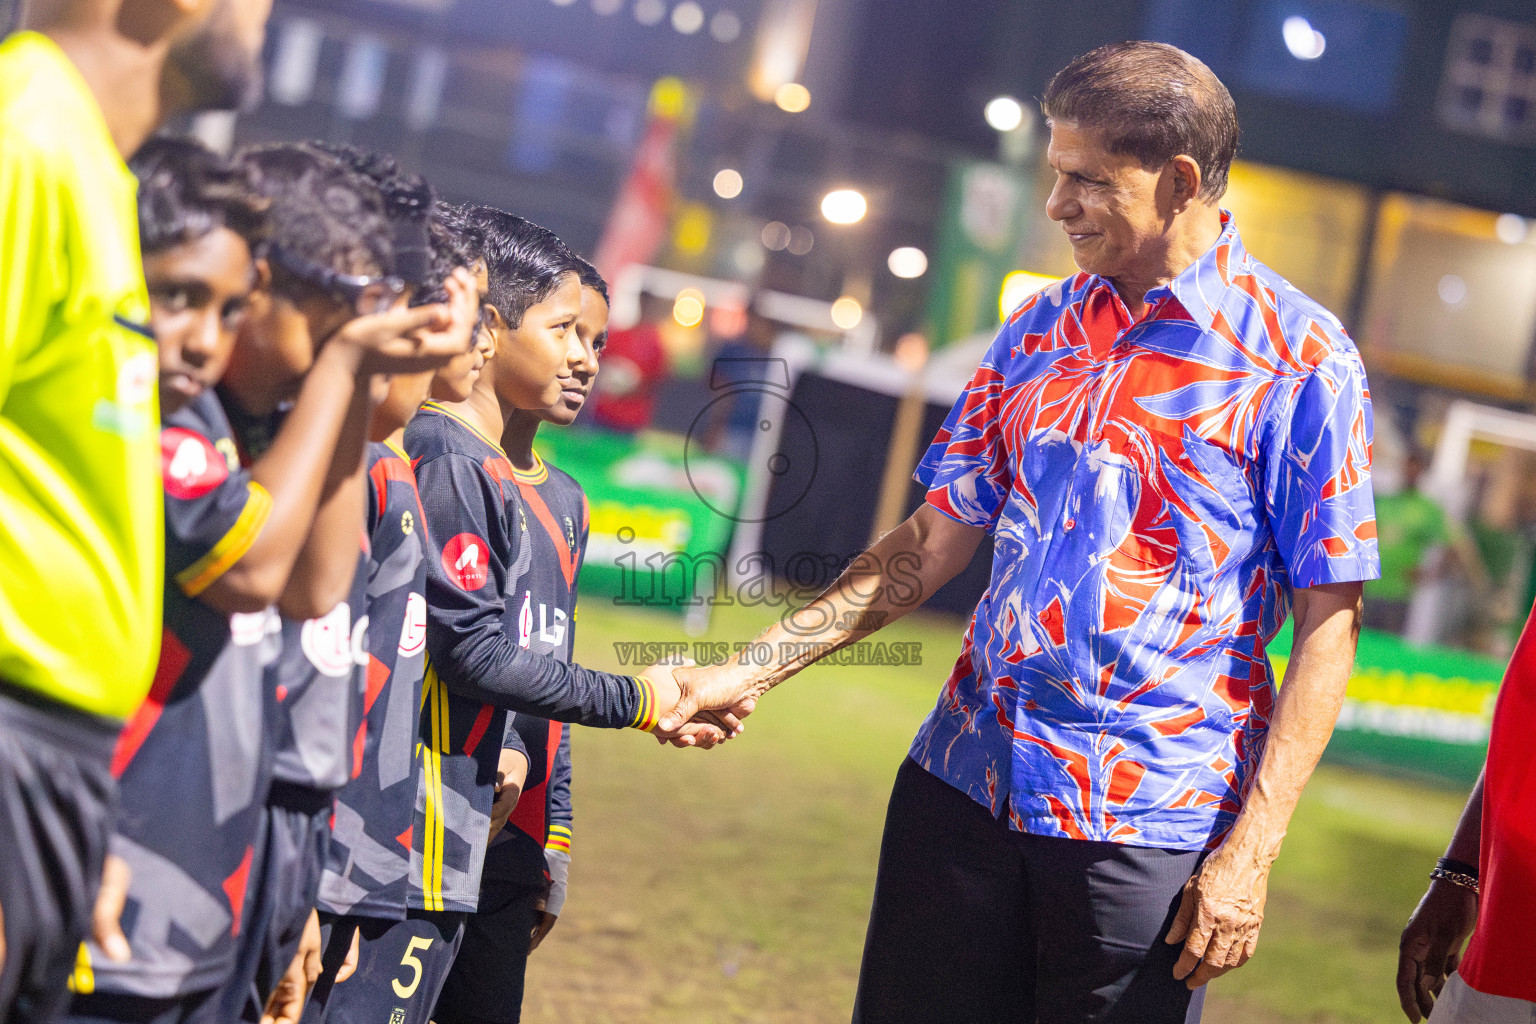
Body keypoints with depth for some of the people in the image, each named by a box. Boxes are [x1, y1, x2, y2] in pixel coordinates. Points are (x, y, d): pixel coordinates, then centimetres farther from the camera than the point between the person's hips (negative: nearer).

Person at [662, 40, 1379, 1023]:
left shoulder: (1300, 361, -6)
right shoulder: (1041, 330, 10)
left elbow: (1328, 624, -8)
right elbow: (936, 540, 13)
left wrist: (1251, 851, -13)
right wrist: (754, 668, 7)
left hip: (1149, 828, -5)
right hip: (962, 787, 5)